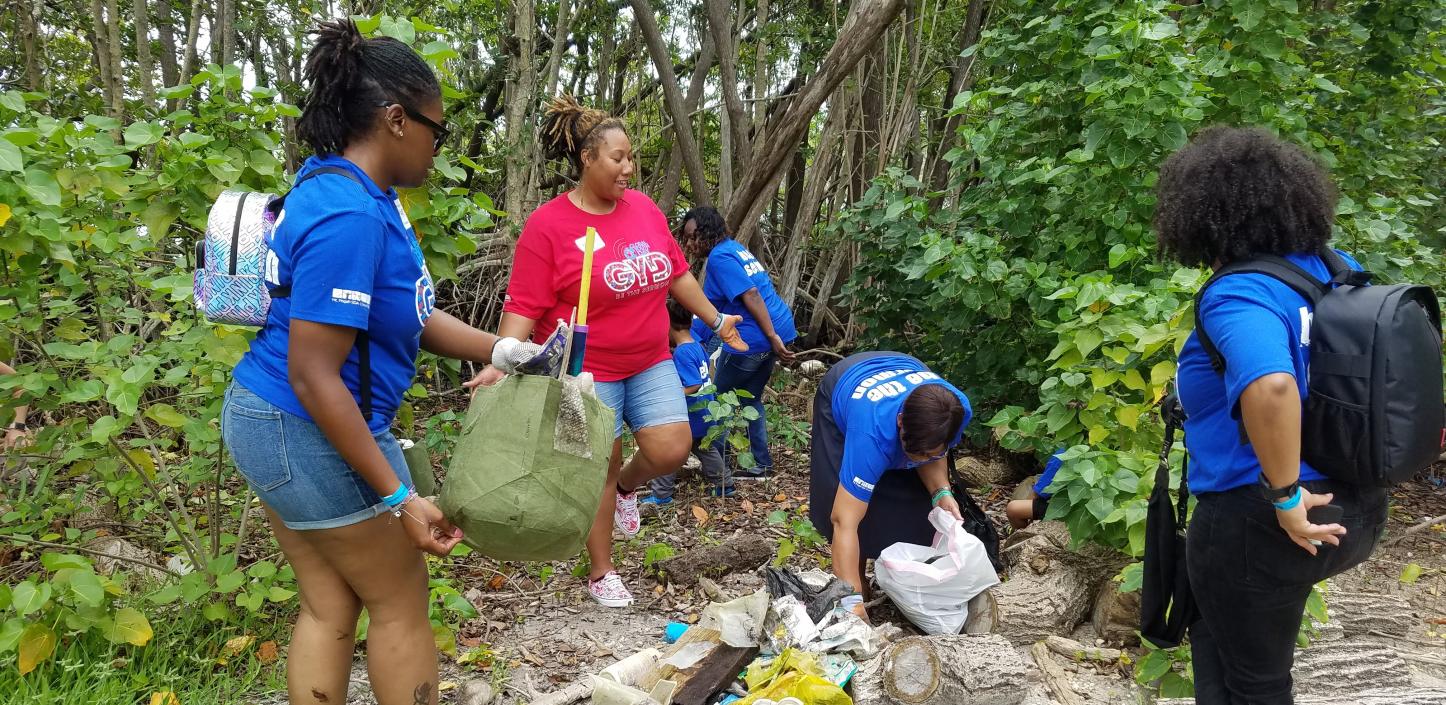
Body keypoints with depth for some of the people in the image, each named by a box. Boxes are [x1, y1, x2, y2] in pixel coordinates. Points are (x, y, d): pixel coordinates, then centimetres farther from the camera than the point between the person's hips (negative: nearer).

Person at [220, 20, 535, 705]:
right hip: (311, 433, -9)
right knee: (401, 604, 7)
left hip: (269, 421, 9)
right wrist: (398, 498, -24)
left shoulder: (354, 193, 6)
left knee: (330, 604, 15)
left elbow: (409, 315, 8)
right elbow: (315, 376, -27)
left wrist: (505, 351, 0)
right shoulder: (349, 218, -26)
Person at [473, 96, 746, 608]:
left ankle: (628, 488, 30)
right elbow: (524, 307, -15)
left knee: (671, 449, -5)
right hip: (588, 370, -5)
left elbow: (677, 273, 14)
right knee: (600, 470, 4)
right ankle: (601, 573, 23)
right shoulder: (548, 225, -14)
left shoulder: (644, 208, 2)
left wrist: (716, 320, 19)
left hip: (651, 363, 5)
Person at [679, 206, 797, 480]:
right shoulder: (735, 247, 16)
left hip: (751, 339, -9)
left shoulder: (719, 257, -13)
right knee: (751, 398, 22)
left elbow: (751, 295, -22)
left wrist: (773, 338, -25)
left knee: (719, 399, 9)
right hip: (777, 329, 9)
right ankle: (762, 465, 25)